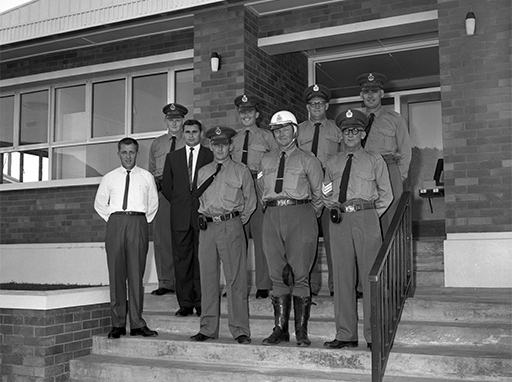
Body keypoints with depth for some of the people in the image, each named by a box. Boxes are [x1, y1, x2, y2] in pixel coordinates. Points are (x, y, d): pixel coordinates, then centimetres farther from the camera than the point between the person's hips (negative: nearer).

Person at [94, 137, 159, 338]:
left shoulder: (146, 177, 11)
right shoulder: (109, 178, 12)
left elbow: (153, 204, 17)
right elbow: (99, 204, 19)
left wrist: (142, 223, 9)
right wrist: (113, 220, 9)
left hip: (138, 224, -1)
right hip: (115, 223, 1)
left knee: (136, 274, -2)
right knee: (116, 274, -1)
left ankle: (137, 324, 1)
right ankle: (118, 323, 4)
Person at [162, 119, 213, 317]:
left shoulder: (211, 156, 6)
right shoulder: (172, 157, 15)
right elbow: (166, 185, 17)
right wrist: (177, 203, 11)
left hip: (203, 214, -2)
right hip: (180, 216, 2)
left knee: (202, 260, -1)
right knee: (181, 260, 2)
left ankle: (202, 303, 7)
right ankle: (185, 303, 8)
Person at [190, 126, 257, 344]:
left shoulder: (241, 171, 5)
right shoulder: (203, 172, 15)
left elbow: (250, 201, 10)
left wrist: (238, 221, 8)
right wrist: (203, 217, 11)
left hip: (231, 226, -4)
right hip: (207, 227, 4)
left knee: (236, 279, -5)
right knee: (208, 278, 6)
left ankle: (240, 330, 0)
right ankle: (208, 328, 13)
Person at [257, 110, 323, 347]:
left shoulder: (307, 160, 6)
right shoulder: (266, 161, 16)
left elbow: (318, 193, 10)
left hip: (300, 215, -4)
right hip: (272, 215, 4)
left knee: (300, 275, -4)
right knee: (277, 275, 5)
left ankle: (301, 331, 2)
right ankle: (280, 329, 11)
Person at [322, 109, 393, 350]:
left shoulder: (374, 160, 12)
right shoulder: (333, 163, 17)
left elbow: (386, 194, 12)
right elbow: (325, 194, 23)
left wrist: (371, 215, 4)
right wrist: (332, 207, 6)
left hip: (366, 218, -2)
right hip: (339, 220, 2)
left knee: (370, 276, -4)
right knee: (342, 277, 2)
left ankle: (374, 335, 3)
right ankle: (345, 335, 8)